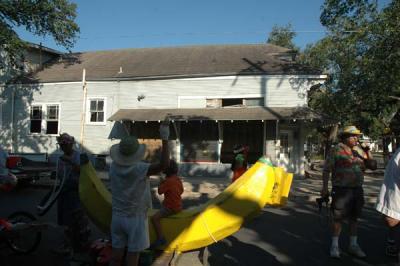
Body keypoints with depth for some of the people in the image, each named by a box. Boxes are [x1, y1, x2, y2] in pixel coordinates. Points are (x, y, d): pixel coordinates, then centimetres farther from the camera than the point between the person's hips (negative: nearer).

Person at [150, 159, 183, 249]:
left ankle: (160, 238, -17)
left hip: (171, 207, -10)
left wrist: (161, 184, -1)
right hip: (178, 205, 10)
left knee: (154, 218, -17)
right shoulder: (178, 179, 5)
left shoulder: (168, 181, -20)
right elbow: (181, 191, 16)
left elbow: (160, 191, -16)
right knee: (160, 209, 32)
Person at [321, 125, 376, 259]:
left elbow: (372, 165, 10)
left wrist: (368, 152, -4)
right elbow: (326, 169, -8)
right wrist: (324, 187, -12)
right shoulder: (337, 150, -7)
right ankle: (335, 246, 12)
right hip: (341, 189, -5)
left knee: (354, 218, 14)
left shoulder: (359, 150, 9)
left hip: (357, 189, 6)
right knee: (338, 218, 1)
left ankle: (353, 245, 27)